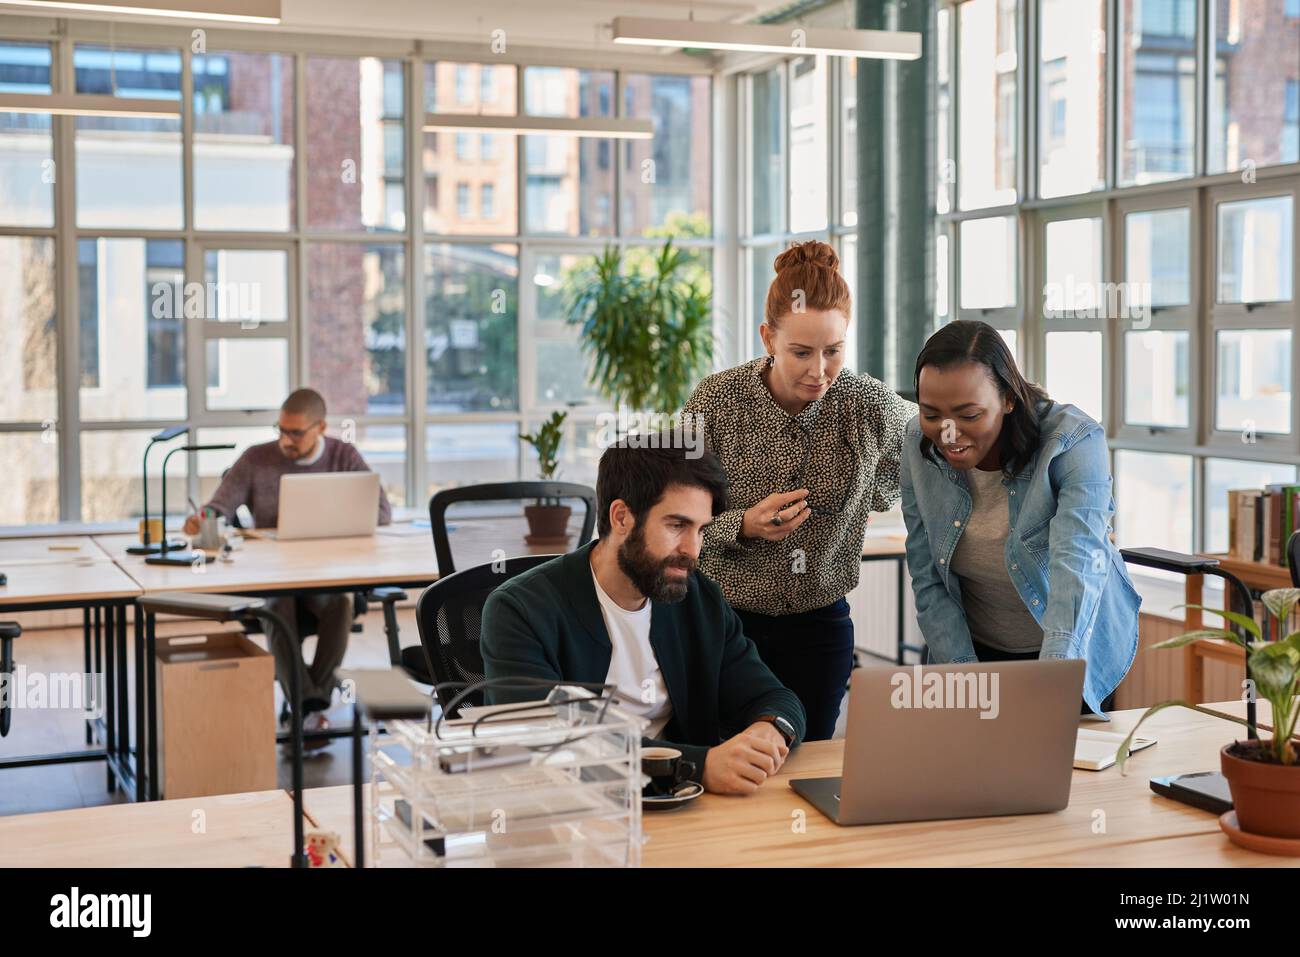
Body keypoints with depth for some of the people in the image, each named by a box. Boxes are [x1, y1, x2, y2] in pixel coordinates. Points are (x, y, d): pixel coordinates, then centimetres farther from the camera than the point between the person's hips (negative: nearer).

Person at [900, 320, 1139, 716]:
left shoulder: (1074, 442, -27)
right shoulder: (919, 446, -16)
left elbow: (1077, 565, -40)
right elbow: (928, 583, -11)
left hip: (1075, 652, -2)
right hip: (974, 649, 3)